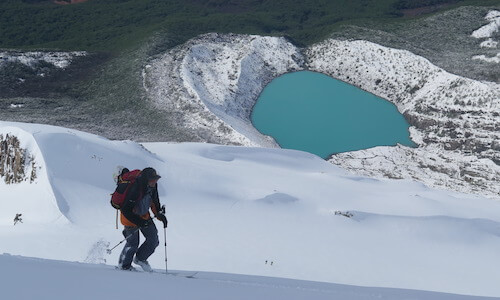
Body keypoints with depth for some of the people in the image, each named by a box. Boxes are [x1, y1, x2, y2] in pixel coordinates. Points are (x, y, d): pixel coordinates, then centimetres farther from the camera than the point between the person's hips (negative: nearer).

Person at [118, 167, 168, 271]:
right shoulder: (135, 189, -36)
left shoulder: (153, 186, -12)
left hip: (144, 216, 7)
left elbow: (154, 202, 8)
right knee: (133, 243, 0)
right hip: (130, 217, -7)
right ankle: (124, 264, 27)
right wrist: (139, 222, -32)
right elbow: (126, 211, -31)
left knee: (154, 241, 5)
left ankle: (140, 258, 29)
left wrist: (160, 215, -1)